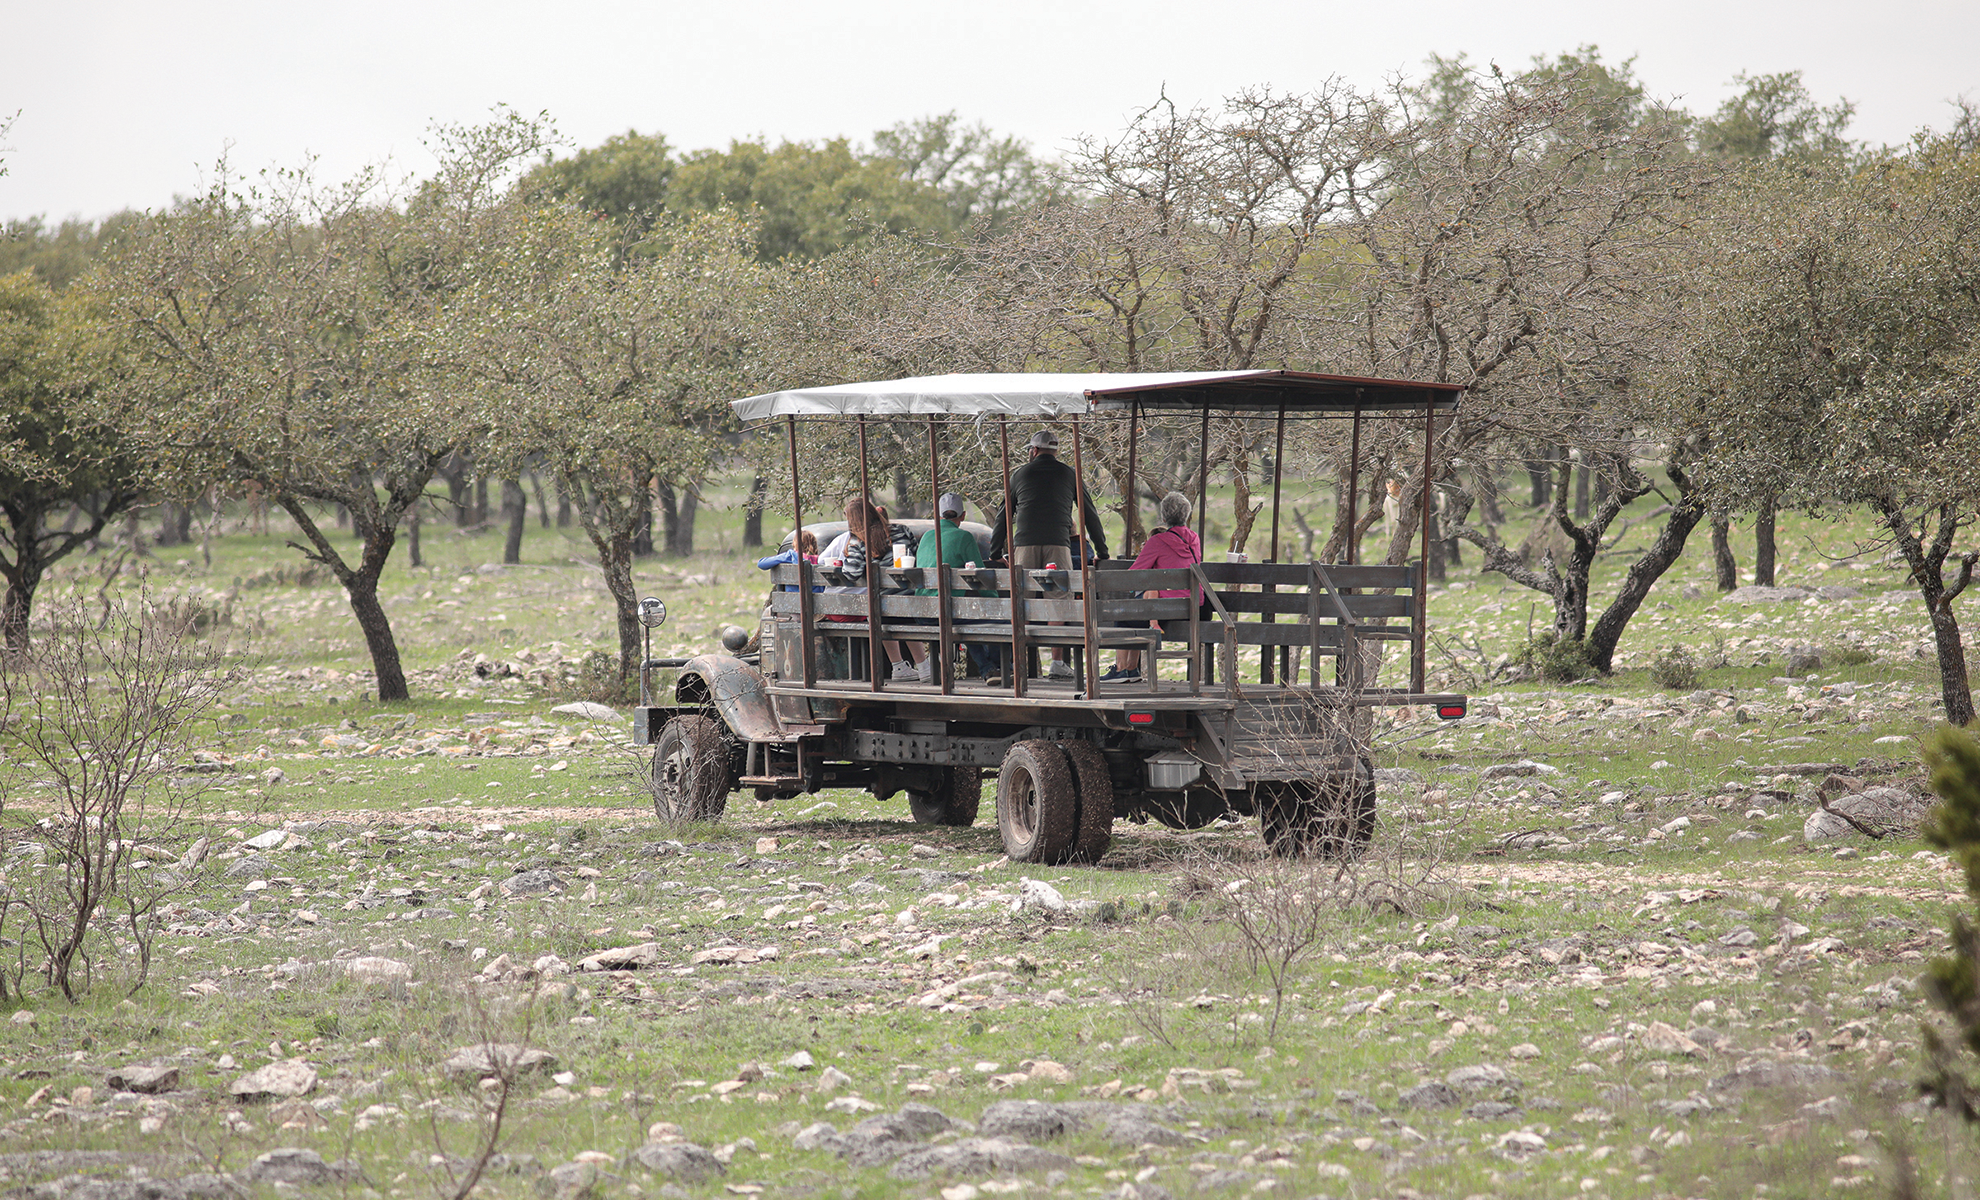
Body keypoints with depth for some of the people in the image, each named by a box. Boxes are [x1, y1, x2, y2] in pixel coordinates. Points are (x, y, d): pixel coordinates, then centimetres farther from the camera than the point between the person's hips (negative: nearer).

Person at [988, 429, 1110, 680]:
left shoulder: (1020, 474, 14)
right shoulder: (1068, 475, 12)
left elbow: (1004, 516, 16)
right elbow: (1090, 514, 13)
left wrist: (995, 553, 21)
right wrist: (1101, 552, 19)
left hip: (1024, 546, 1)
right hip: (1058, 544, -1)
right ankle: (1058, 662, -9)